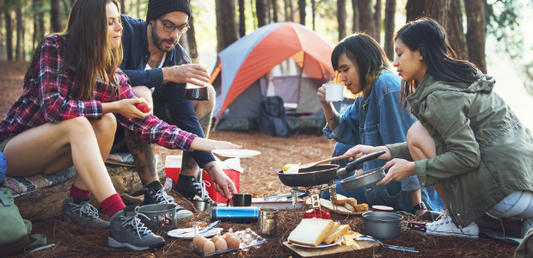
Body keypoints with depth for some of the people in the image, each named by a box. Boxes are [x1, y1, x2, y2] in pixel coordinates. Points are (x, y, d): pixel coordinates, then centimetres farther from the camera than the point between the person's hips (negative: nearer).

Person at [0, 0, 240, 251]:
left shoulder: (111, 75, -5)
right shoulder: (54, 47, -18)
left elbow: (145, 122, -10)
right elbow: (53, 106, -28)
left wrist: (203, 143, -18)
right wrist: (112, 106, -23)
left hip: (47, 156, 5)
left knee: (106, 123, -21)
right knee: (77, 123, -33)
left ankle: (76, 203, -11)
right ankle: (119, 220, -41)